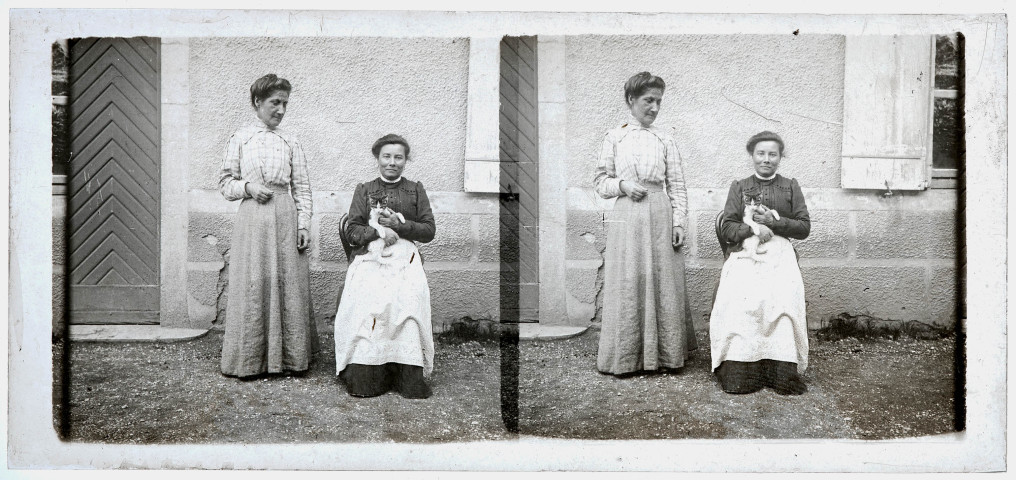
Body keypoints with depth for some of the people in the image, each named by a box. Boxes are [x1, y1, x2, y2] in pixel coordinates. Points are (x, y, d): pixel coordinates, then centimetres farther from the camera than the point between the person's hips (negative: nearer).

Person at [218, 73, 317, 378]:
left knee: (288, 284, 1)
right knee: (252, 286, -1)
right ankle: (249, 360, 8)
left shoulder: (290, 142, 9)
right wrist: (247, 187, -10)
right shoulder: (240, 139, 8)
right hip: (252, 218, -1)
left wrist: (303, 224, -1)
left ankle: (290, 357, 9)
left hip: (285, 218, 1)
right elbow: (225, 183, 9)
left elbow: (302, 187, 7)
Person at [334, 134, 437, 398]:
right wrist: (378, 231, -10)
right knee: (368, 297, -32)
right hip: (370, 257, 0)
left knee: (409, 296, -32)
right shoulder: (364, 190, 18)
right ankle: (364, 375, -30)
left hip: (405, 257, 0)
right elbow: (352, 231, 9)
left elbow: (429, 230, 11)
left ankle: (410, 376, -32)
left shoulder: (416, 190, 19)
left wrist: (399, 225, -4)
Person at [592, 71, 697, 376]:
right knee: (627, 285, 0)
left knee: (662, 283, 2)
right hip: (626, 217, 0)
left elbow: (677, 186, 6)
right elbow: (600, 181, 9)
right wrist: (622, 184, -10)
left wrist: (679, 223, -2)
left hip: (660, 217, 1)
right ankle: (625, 357, 10)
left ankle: (664, 355, 11)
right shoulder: (614, 138, 7)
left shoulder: (665, 139, 7)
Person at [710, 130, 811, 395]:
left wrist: (773, 222, -4)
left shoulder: (791, 187, 19)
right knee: (740, 297, -32)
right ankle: (739, 370, -33)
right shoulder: (739, 187, 18)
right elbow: (727, 229, 8)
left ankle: (783, 371, -34)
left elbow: (804, 227, 11)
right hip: (745, 254, 0)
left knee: (784, 296, -33)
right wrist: (753, 228, -11)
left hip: (780, 254, 0)